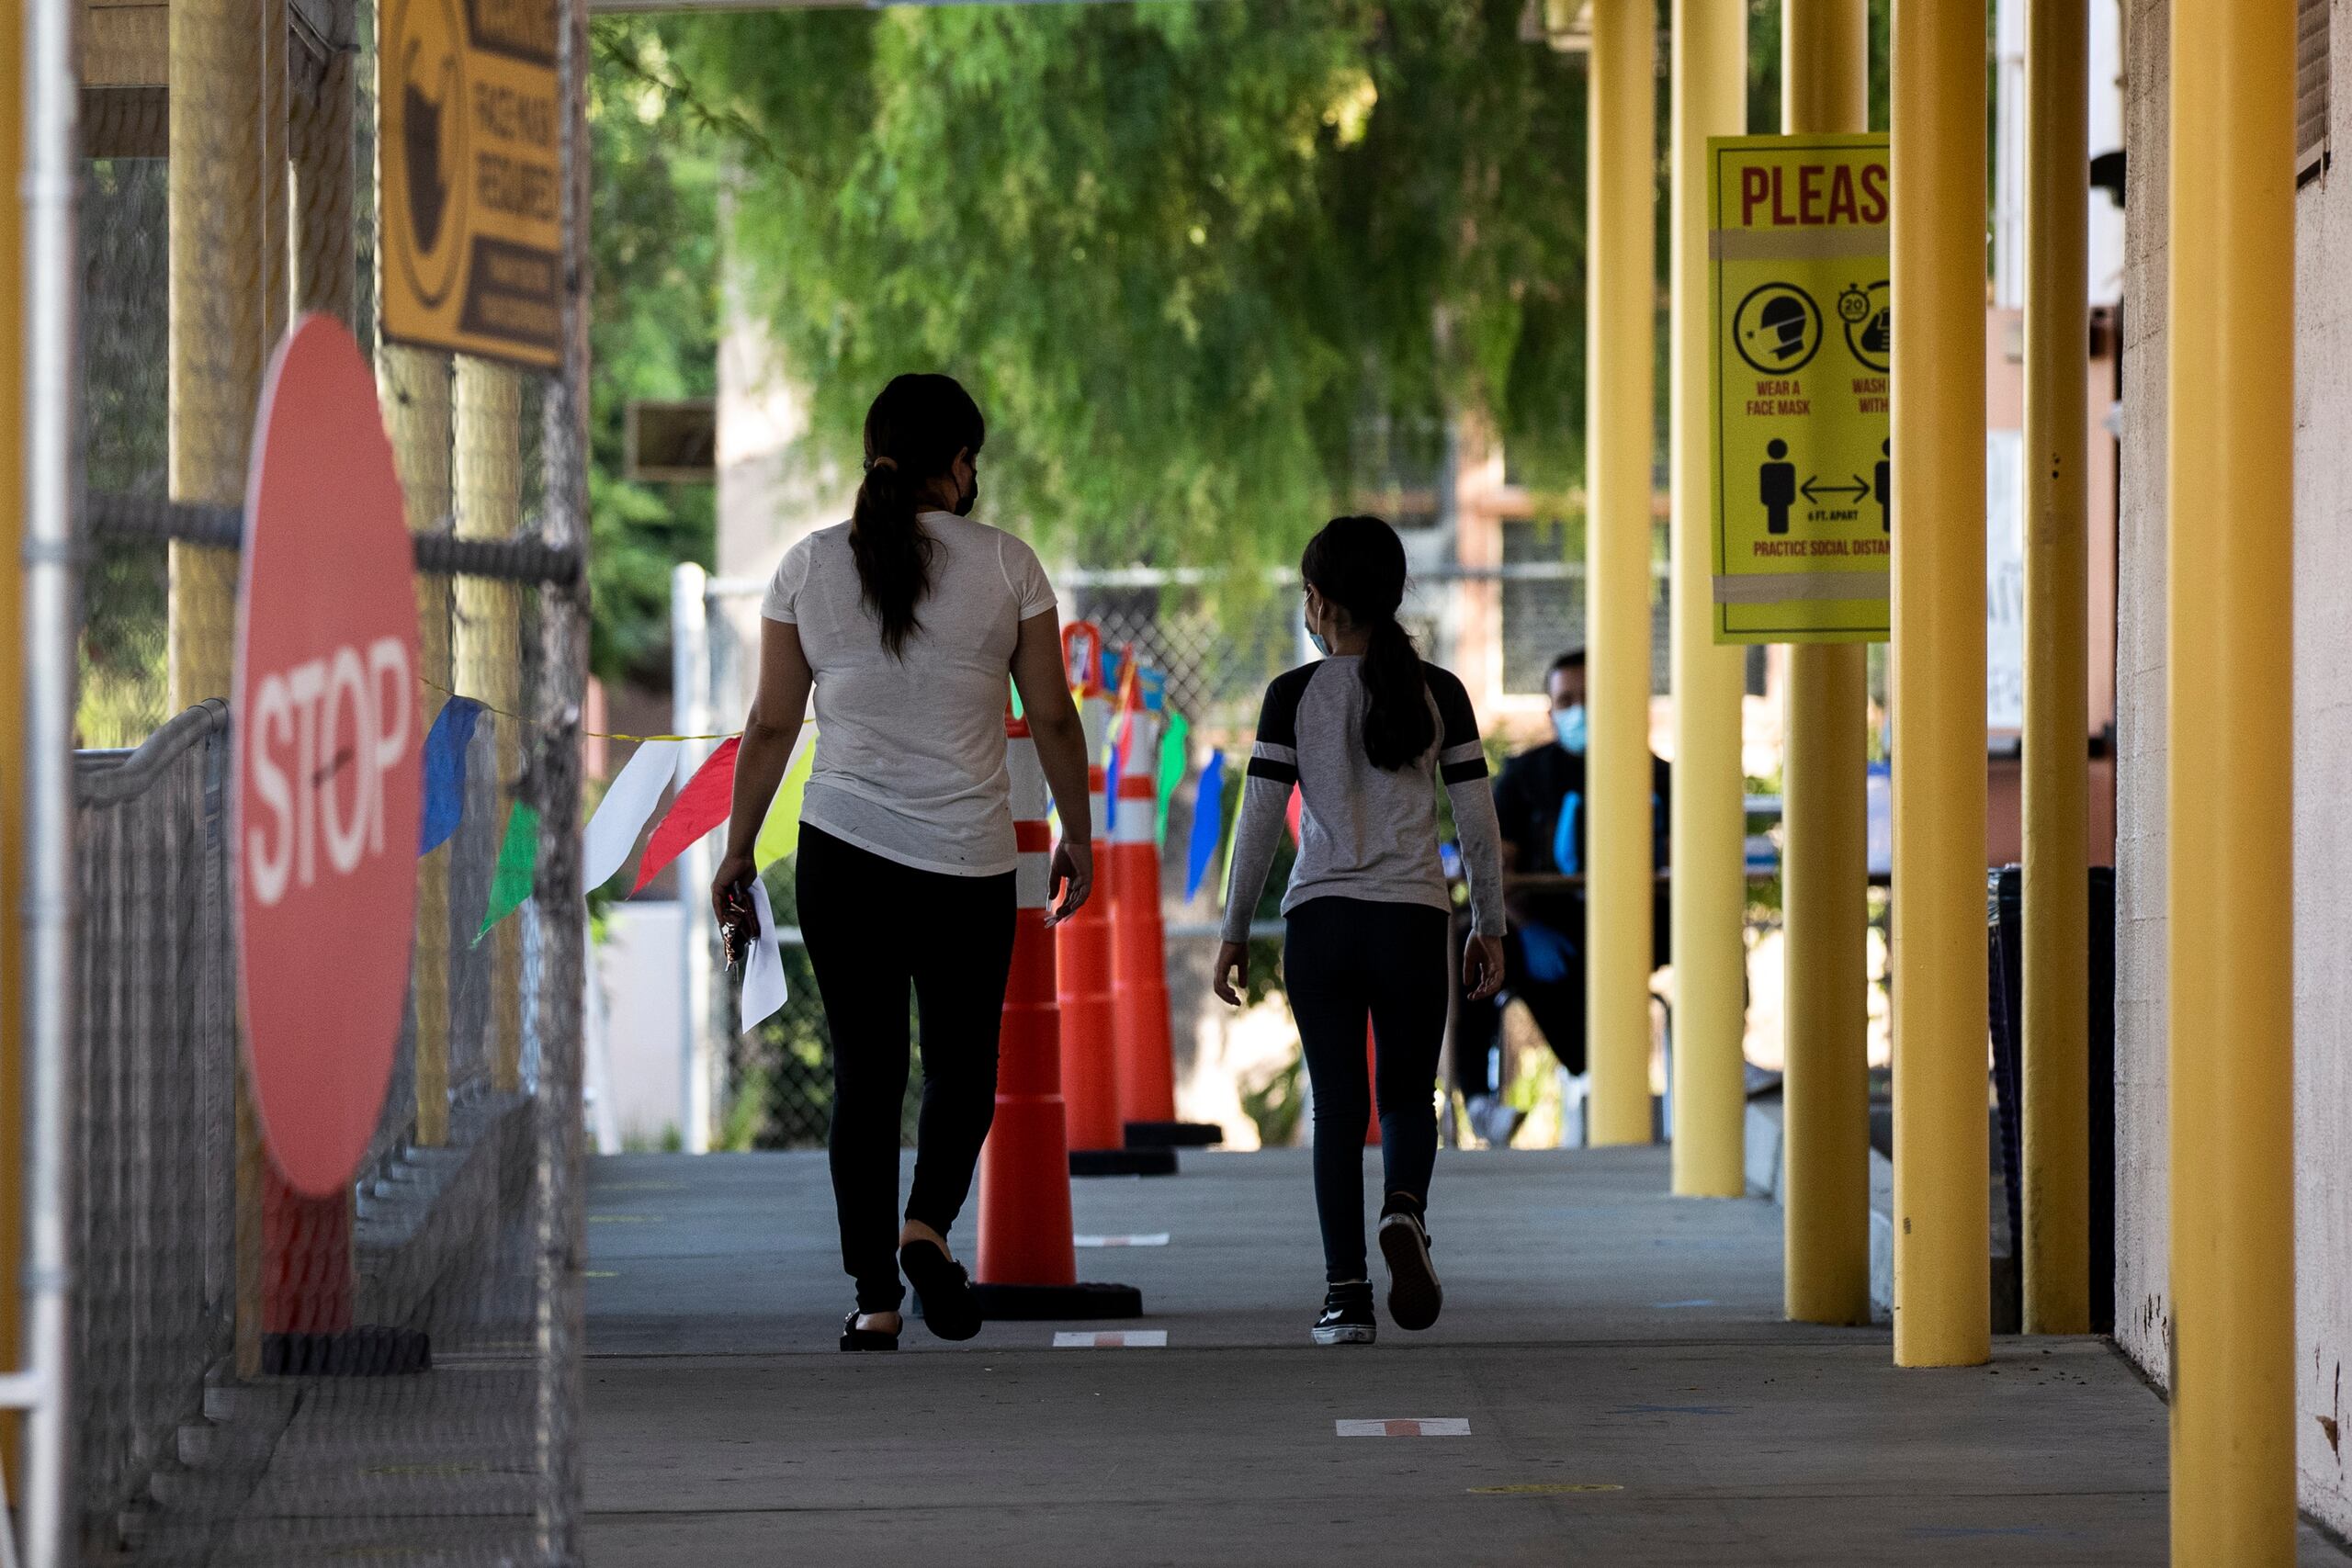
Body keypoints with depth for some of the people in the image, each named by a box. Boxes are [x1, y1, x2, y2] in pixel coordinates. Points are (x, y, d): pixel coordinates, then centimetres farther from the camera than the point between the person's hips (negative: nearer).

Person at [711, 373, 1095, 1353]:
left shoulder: (809, 566, 1)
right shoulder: (1006, 565, -3)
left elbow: (771, 725, 2)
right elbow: (1053, 719, 1)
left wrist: (738, 849, 10)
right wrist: (1077, 834, 13)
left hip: (844, 849, 1)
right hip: (972, 861, -1)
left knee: (864, 1071, 7)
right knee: (963, 1062, 13)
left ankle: (874, 1298, 2)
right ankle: (927, 1224, -13)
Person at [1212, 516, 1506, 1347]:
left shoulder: (1295, 695, -3)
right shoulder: (1439, 694, 1)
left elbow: (1259, 819, -2)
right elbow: (1477, 820, 2)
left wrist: (1235, 932, 7)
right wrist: (1488, 928, 11)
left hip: (1319, 917, -1)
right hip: (1413, 917, 1)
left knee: (1338, 1105, 5)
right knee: (1408, 1094, 14)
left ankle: (1346, 1291, -1)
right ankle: (1404, 1210, -17)